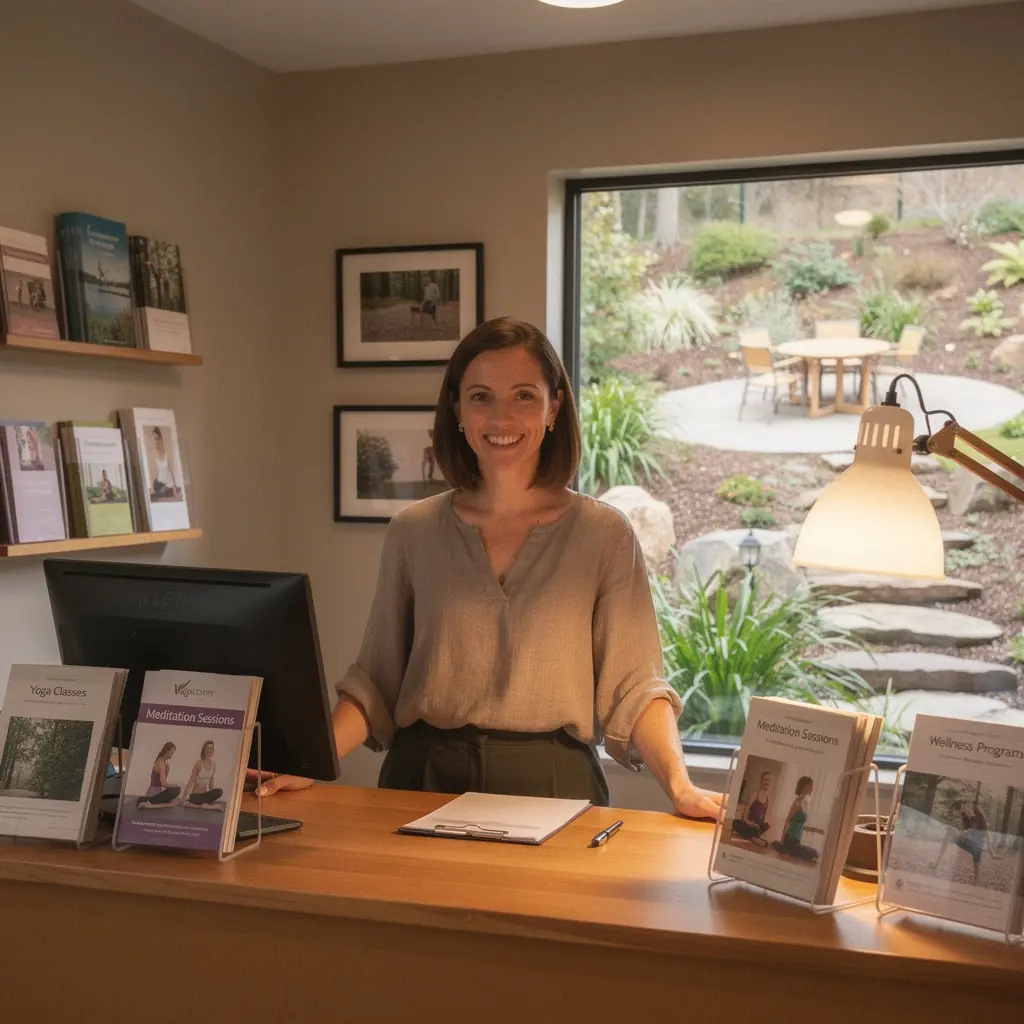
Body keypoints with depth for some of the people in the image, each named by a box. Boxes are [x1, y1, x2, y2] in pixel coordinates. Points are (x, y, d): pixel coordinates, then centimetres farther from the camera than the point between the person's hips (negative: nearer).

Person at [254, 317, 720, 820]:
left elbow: (635, 686, -1)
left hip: (553, 785, -1)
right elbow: (376, 680, 9)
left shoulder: (604, 535, 1)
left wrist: (679, 784, -17)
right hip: (423, 782, 2)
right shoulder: (412, 531, 7)